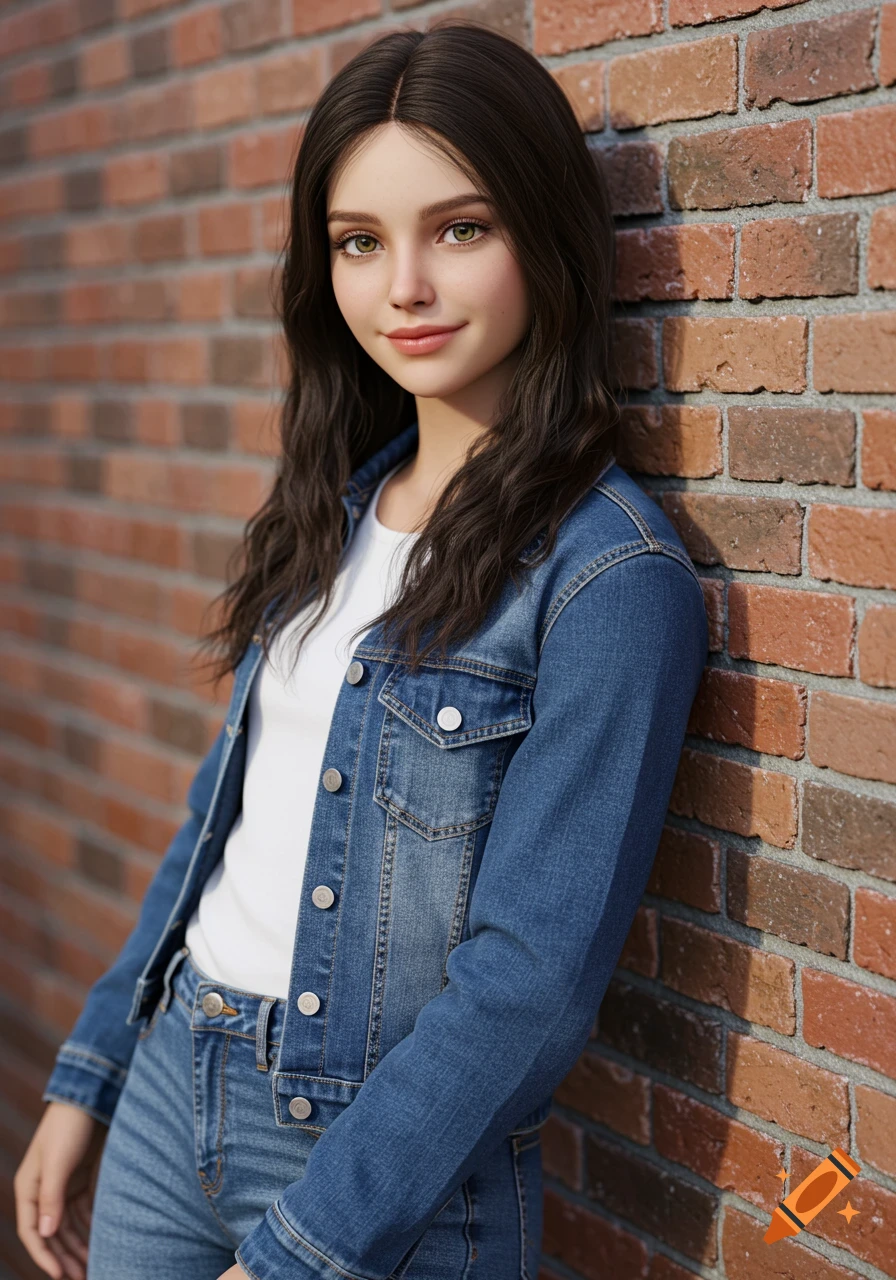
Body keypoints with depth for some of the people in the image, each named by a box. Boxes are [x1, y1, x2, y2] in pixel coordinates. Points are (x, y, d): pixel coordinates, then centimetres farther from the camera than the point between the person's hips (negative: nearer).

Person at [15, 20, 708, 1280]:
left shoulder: (612, 574, -17)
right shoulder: (338, 501, 4)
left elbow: (534, 977, -19)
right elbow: (226, 809, 10)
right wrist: (86, 1078, 11)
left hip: (391, 1154, -6)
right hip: (168, 1084, 6)